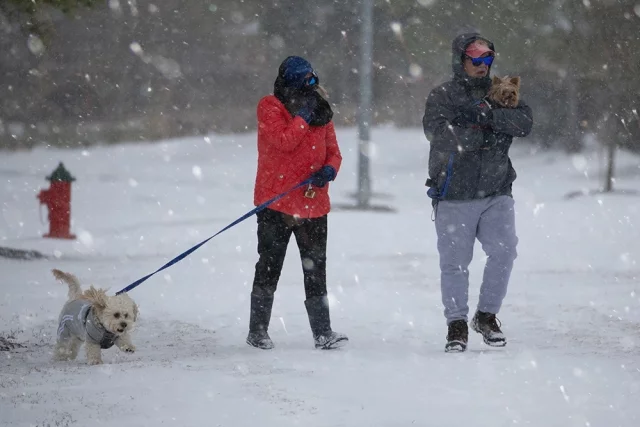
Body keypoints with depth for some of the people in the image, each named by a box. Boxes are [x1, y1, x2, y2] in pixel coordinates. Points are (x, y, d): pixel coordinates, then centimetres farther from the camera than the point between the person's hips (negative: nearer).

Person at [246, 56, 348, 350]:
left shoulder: (320, 110, 12)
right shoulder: (270, 107, -4)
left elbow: (333, 151, 13)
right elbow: (283, 141, -19)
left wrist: (329, 170, -7)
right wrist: (304, 116, -12)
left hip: (313, 203, 4)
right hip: (276, 202, -4)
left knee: (316, 271, 4)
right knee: (269, 269, 3)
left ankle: (322, 332, 6)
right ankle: (257, 331, 12)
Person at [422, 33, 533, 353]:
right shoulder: (441, 97, 1)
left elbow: (524, 122, -7)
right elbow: (437, 132, -17)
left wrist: (487, 115, -19)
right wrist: (485, 134, -14)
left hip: (496, 193, 3)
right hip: (454, 196, -2)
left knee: (504, 251, -8)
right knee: (455, 261, 0)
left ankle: (487, 316, 11)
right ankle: (456, 324, 13)